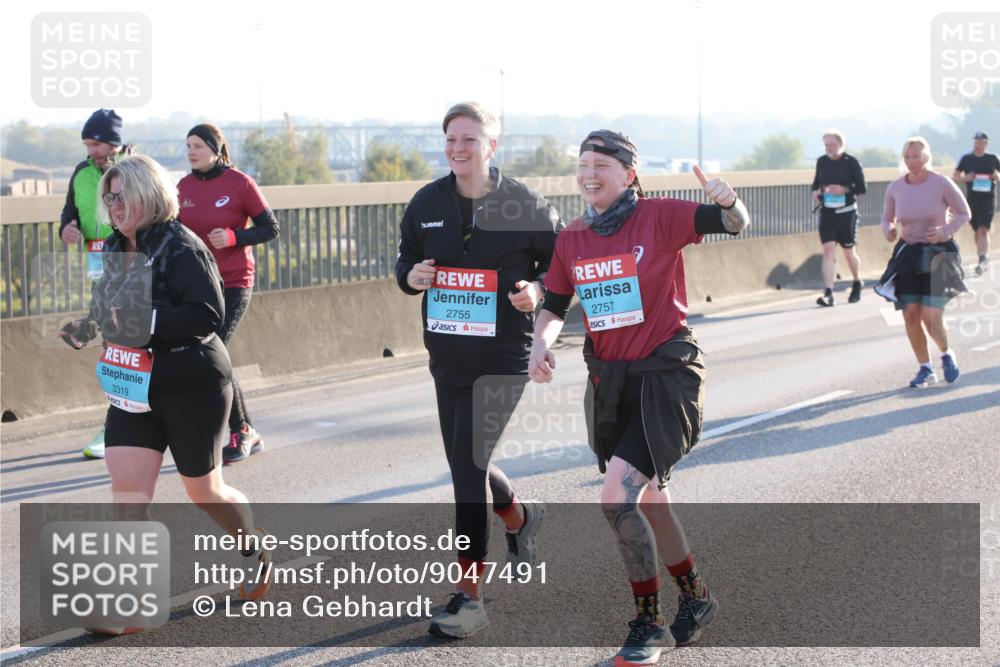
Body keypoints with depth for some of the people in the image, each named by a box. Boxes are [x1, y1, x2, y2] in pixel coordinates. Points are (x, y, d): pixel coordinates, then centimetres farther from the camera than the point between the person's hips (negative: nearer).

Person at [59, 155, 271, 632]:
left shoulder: (181, 248, -18)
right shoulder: (117, 249, 7)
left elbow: (208, 315, -26)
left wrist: (147, 323, -32)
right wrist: (87, 330, 3)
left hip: (192, 385, -7)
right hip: (134, 387, 7)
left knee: (204, 490, 9)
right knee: (127, 488, -7)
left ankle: (256, 551, 39)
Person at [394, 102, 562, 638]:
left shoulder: (524, 205, -7)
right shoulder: (427, 203, 4)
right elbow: (406, 258, 15)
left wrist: (538, 290, -17)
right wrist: (411, 275, -8)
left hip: (503, 357, -5)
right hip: (447, 354, 6)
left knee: (468, 462, -15)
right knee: (466, 464, 17)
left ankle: (469, 596, -8)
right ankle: (519, 517, 52)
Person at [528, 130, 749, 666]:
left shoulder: (659, 218, -11)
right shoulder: (571, 239, 4)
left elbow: (734, 224, -19)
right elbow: (554, 305, 11)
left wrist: (727, 202, -41)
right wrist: (541, 345, -9)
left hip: (665, 374, -6)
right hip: (607, 380, 6)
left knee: (618, 498, -18)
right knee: (647, 501, 19)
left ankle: (648, 623, -2)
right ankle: (695, 598, 41)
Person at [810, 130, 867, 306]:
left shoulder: (851, 162, -7)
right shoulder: (821, 162, 4)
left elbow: (862, 188, -6)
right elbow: (816, 182, 18)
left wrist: (845, 189, -22)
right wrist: (816, 191, -4)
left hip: (846, 212, -2)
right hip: (826, 212, 3)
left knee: (849, 252, 10)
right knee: (828, 250, -11)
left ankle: (857, 284, 37)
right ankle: (828, 293, -17)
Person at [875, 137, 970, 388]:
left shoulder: (942, 184, -10)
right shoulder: (895, 188, -1)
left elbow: (964, 213, 0)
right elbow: (887, 219, 12)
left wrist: (945, 232, -16)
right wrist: (889, 231, -10)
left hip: (937, 254, -4)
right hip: (907, 254, 4)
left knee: (931, 318, -12)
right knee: (910, 316, -3)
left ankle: (947, 354, 19)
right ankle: (925, 369, 13)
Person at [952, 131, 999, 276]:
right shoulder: (966, 158, 5)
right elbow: (955, 175, 8)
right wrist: (966, 178, -12)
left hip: (988, 197, -3)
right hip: (972, 197, 3)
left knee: (983, 229, -15)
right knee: (977, 230, 10)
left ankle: (982, 260, -21)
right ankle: (983, 257, 25)